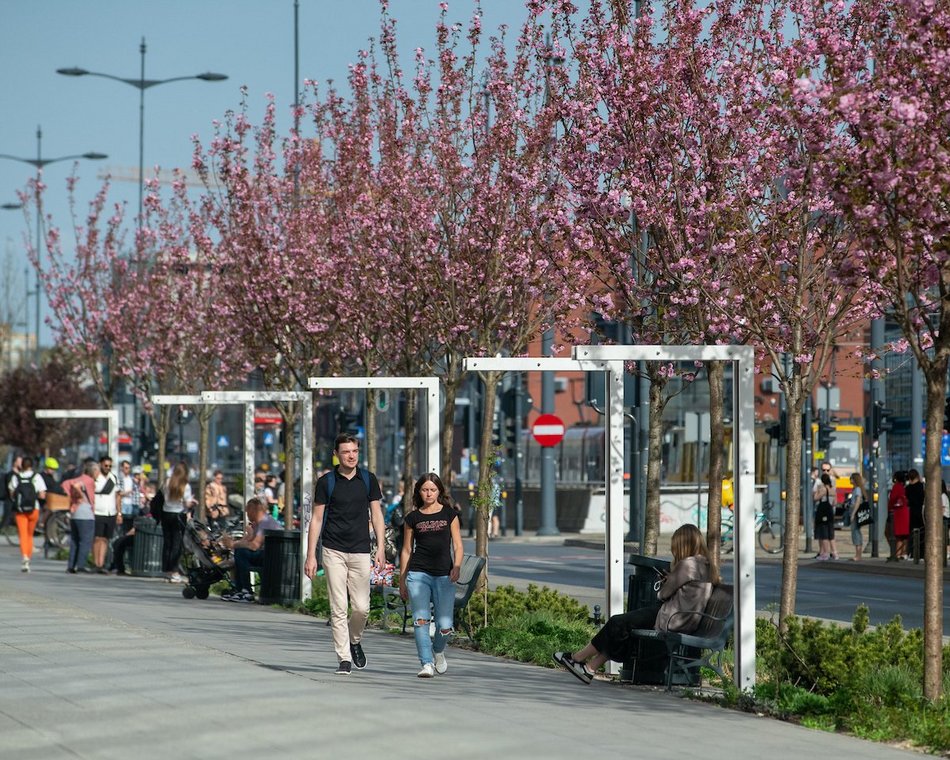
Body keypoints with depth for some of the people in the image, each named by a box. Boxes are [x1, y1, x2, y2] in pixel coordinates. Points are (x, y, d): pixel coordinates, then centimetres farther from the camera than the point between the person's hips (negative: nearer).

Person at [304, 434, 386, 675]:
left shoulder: (368, 480, 7)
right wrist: (310, 555, -2)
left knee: (362, 607, -1)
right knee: (338, 607, -5)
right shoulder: (326, 482, 1)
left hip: (360, 551, 2)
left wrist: (381, 547, 1)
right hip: (334, 551, -2)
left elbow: (376, 514, 11)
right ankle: (344, 658, 0)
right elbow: (316, 519, 2)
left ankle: (355, 641, 28)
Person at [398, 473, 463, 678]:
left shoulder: (449, 514, 9)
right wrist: (402, 580, 14)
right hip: (418, 574, 0)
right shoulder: (413, 518, 11)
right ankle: (427, 664, -13)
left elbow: (457, 545, 7)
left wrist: (457, 566, -12)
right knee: (421, 620, -15)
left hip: (444, 576, 0)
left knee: (445, 626, -4)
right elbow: (406, 550, 15)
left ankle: (438, 650, 28)